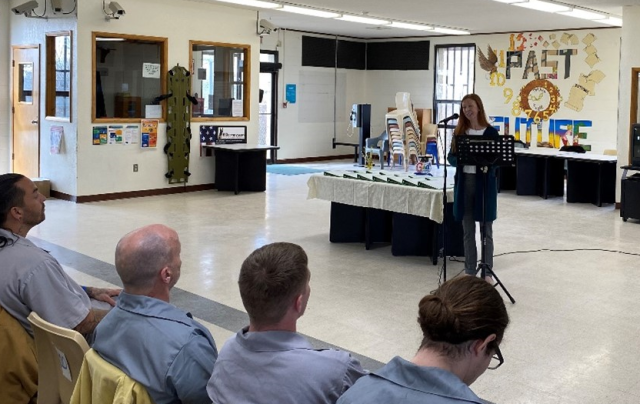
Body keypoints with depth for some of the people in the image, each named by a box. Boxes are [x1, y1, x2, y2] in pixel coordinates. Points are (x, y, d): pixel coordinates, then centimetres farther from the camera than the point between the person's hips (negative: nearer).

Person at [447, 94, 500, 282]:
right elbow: (451, 157, 4)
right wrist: (461, 159, -17)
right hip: (465, 182, 3)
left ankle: (487, 271, 11)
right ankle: (470, 270, 19)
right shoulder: (459, 132, 6)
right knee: (467, 229, 9)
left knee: (486, 229, 4)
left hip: (484, 183, -3)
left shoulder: (491, 132, -3)